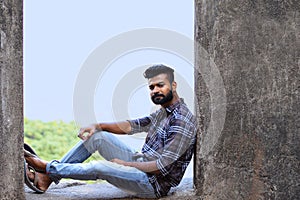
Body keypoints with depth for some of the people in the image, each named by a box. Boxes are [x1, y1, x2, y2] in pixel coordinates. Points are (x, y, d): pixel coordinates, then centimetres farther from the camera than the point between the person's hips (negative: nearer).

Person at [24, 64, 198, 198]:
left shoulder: (183, 120, -20)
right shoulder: (163, 112, 13)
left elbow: (162, 167, -24)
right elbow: (131, 126, 17)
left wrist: (124, 164, -15)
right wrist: (98, 126, 2)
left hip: (154, 183, -10)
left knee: (100, 168, -27)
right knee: (97, 136, 2)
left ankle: (47, 167, -7)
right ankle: (48, 177, 0)